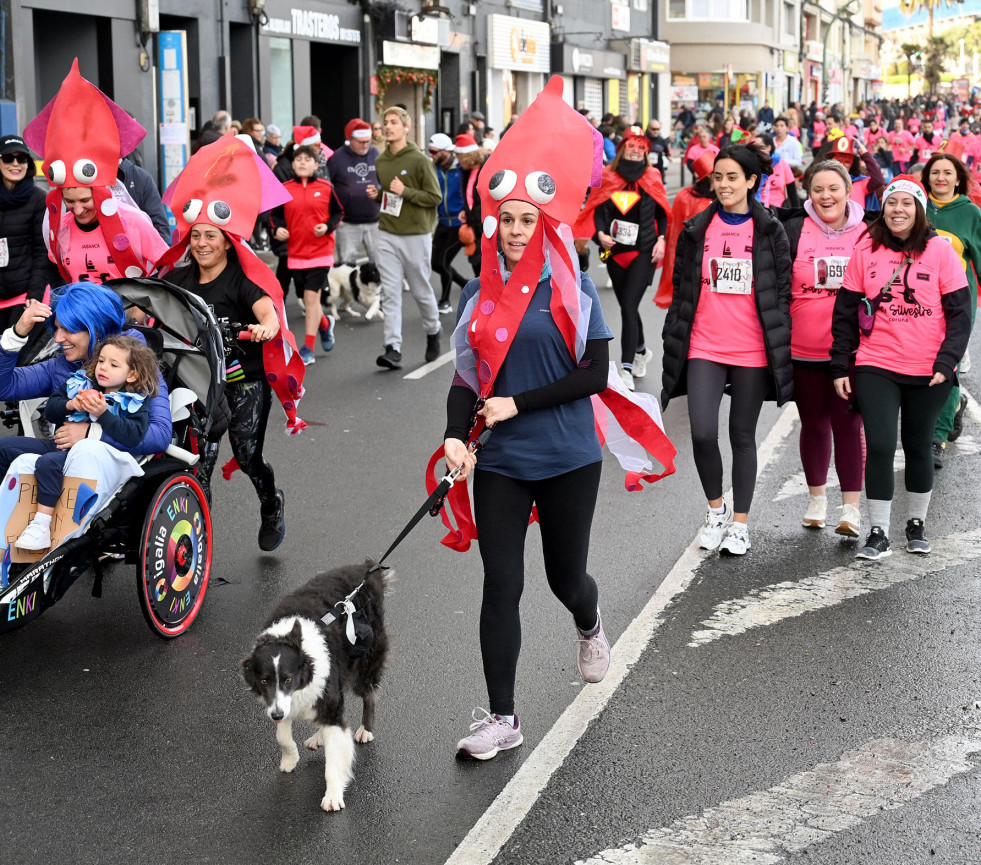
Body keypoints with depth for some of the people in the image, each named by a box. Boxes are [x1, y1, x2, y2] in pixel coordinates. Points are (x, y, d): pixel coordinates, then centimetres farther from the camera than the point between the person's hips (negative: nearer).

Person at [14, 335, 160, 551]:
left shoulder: (134, 402, -1)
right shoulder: (79, 383, 12)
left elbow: (134, 436, -17)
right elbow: (50, 410, 12)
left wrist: (103, 414, -23)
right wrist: (70, 405, -8)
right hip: (63, 445, 5)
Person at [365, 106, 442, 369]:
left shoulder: (419, 160, -9)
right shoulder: (380, 161, 9)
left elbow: (435, 197, -10)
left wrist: (405, 192, -18)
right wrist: (376, 194, 2)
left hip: (416, 235, -4)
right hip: (387, 234, 4)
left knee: (421, 290, 8)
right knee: (390, 293, -4)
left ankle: (432, 333, 33)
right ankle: (393, 349, -6)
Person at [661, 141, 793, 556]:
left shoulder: (770, 231, 2)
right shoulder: (697, 230, 6)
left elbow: (782, 292, 4)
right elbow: (682, 291, 10)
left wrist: (780, 347, -1)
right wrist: (674, 343, 8)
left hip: (752, 350, -1)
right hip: (704, 348, 1)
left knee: (743, 435, 7)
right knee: (702, 433, -9)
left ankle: (739, 522, 19)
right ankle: (715, 509, 15)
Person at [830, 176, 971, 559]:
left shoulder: (940, 250, -3)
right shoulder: (866, 250, 1)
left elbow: (960, 311, -2)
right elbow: (845, 311, 5)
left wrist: (946, 362, -11)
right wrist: (840, 366, 4)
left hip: (928, 371, 0)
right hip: (876, 368, 0)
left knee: (918, 447, 12)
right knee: (879, 446, -9)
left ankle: (917, 525, 29)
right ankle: (879, 534, 1)